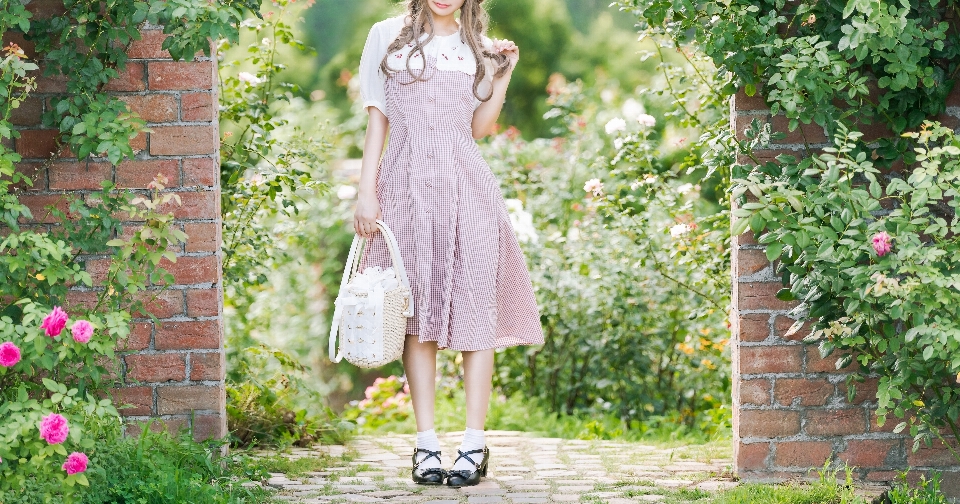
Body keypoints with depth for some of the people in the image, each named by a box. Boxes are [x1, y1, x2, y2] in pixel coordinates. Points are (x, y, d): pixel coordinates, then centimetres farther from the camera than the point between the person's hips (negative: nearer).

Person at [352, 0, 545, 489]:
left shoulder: (480, 48, 13)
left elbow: (480, 128, 9)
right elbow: (377, 118, 7)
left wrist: (502, 77, -1)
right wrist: (366, 191, 0)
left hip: (466, 188, 1)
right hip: (407, 186, -1)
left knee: (473, 311, -3)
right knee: (418, 316, -1)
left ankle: (474, 444, 0)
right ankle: (426, 443, 2)